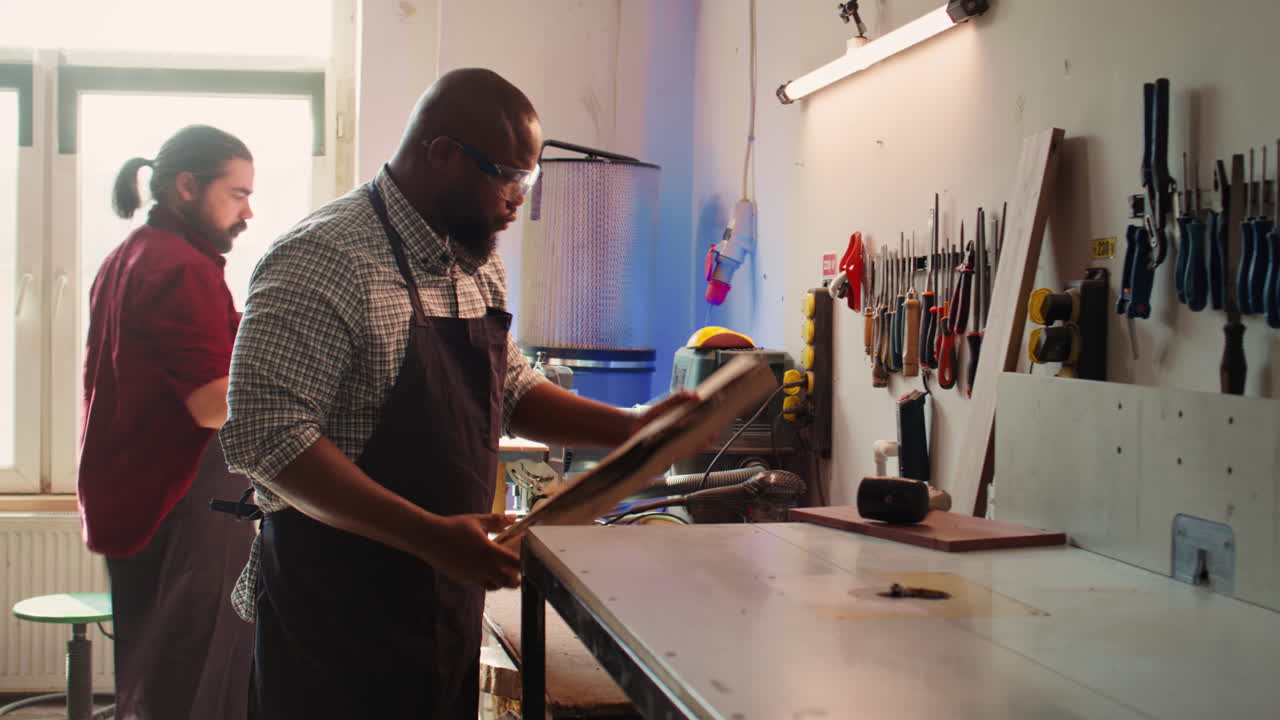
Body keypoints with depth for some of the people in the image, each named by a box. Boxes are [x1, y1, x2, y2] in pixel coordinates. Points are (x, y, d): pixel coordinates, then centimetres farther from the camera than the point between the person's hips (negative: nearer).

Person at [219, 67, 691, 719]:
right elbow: (266, 437, -25)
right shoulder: (324, 259, -18)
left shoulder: (476, 264, 10)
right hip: (338, 611, -8)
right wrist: (430, 536, -28)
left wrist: (632, 429, 6)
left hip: (450, 608, 8)